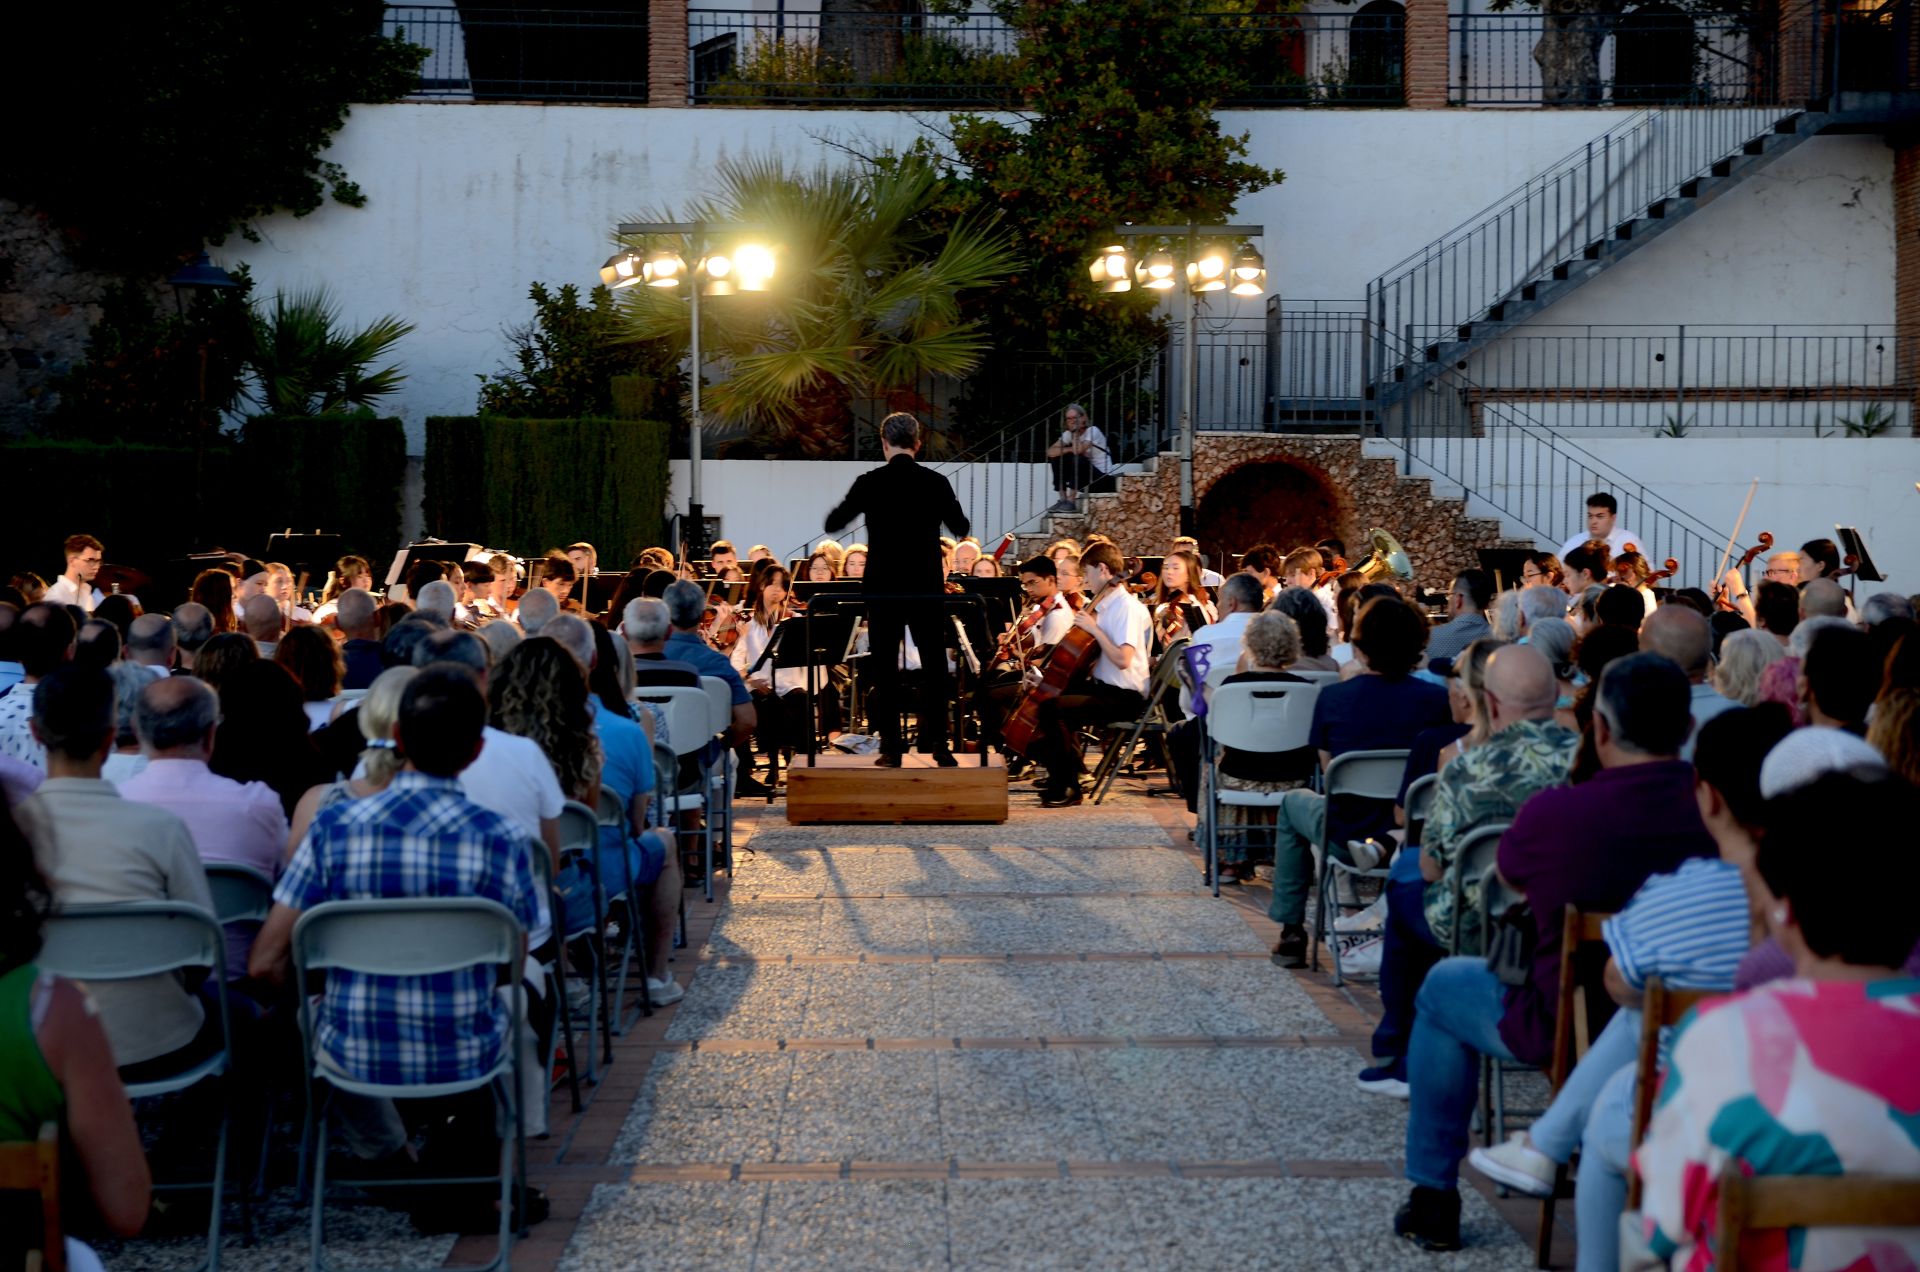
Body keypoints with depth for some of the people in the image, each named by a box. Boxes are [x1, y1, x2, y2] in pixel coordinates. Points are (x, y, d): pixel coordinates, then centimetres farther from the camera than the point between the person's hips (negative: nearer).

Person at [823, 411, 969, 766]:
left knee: (885, 669, 6)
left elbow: (832, 524, 4)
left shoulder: (870, 483, -7)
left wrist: (849, 505, 23)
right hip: (927, 587, 1)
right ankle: (938, 743, 6)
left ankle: (891, 746, 4)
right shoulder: (935, 483, -3)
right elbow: (961, 528, 11)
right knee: (935, 666, 10)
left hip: (883, 588, -1)